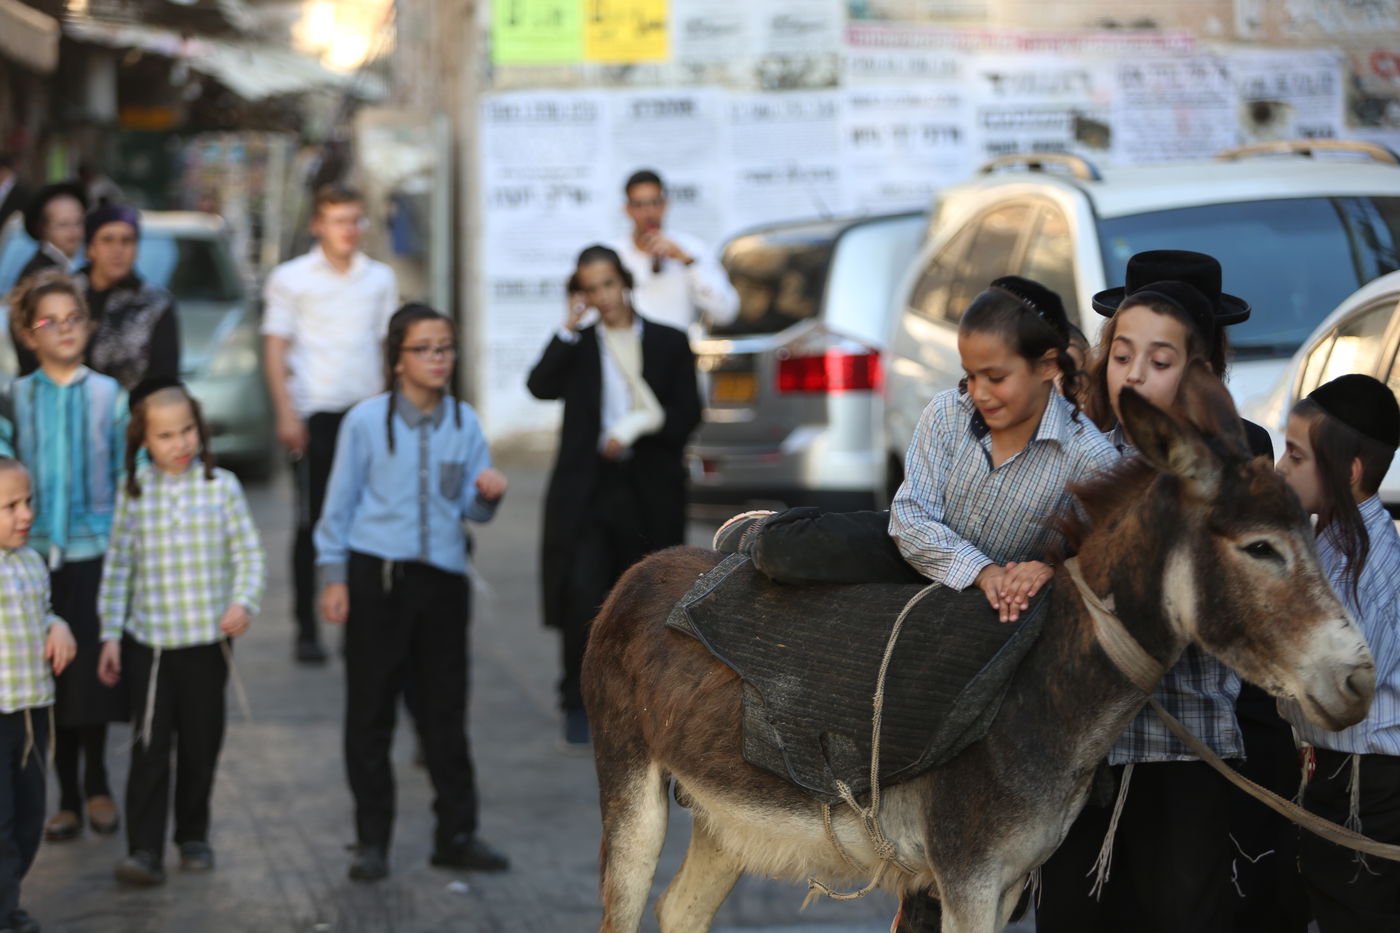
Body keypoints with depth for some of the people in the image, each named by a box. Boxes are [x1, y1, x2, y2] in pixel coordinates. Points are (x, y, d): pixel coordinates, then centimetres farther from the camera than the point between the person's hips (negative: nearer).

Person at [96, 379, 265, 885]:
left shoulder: (220, 486, -1)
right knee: (150, 745, -7)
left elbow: (248, 555, 1)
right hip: (147, 640, 0)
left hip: (207, 639, 0)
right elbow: (118, 565, 6)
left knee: (201, 743, 10)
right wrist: (110, 634, 3)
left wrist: (243, 602, -17)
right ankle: (144, 850, -8)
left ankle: (193, 836, 27)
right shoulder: (134, 492, 1)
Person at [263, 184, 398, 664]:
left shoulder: (381, 278, 12)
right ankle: (307, 629, 4)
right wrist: (285, 413, -8)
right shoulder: (291, 278, 2)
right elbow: (275, 350, 0)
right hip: (314, 413, -3)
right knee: (312, 522, -1)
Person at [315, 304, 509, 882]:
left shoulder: (463, 423, 7)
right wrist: (334, 578, -1)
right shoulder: (367, 421, -1)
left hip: (443, 578, 2)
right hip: (377, 576, -2)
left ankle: (456, 834, 16)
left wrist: (488, 495, -13)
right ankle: (372, 841, 11)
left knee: (445, 710, 7)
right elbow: (340, 503, 3)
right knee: (370, 711, 2)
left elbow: (472, 508, 10)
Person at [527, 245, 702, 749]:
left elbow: (687, 415, 2)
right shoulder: (578, 346, 8)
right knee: (582, 596, -13)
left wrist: (632, 432, -10)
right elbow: (540, 386, -9)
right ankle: (579, 705, -5)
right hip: (586, 487, -1)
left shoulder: (669, 343, 7)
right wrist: (569, 329, -13)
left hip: (648, 491, 1)